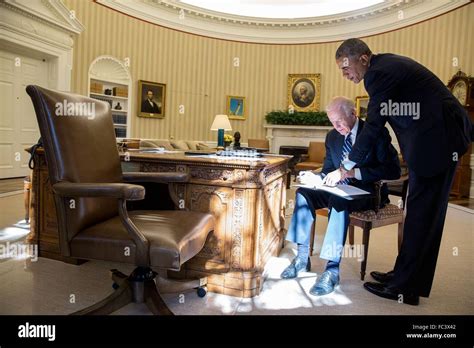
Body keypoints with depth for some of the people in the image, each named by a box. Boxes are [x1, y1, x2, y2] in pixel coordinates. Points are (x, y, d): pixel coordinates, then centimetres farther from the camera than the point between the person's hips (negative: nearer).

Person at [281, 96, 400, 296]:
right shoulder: (332, 137, 9)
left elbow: (393, 170, -17)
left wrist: (355, 172, -26)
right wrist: (315, 178, -10)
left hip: (367, 191, -6)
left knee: (338, 201, -37)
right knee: (303, 193, -17)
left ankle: (332, 269, -31)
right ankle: (302, 256, -11)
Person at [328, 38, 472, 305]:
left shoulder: (381, 72, -16)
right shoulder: (387, 64, 14)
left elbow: (373, 127, -17)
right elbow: (379, 123, 16)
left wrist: (345, 169, -9)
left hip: (437, 139, -10)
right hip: (437, 136, 10)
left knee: (421, 213, -5)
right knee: (426, 212, 13)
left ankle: (405, 288, 6)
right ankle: (412, 278, 26)